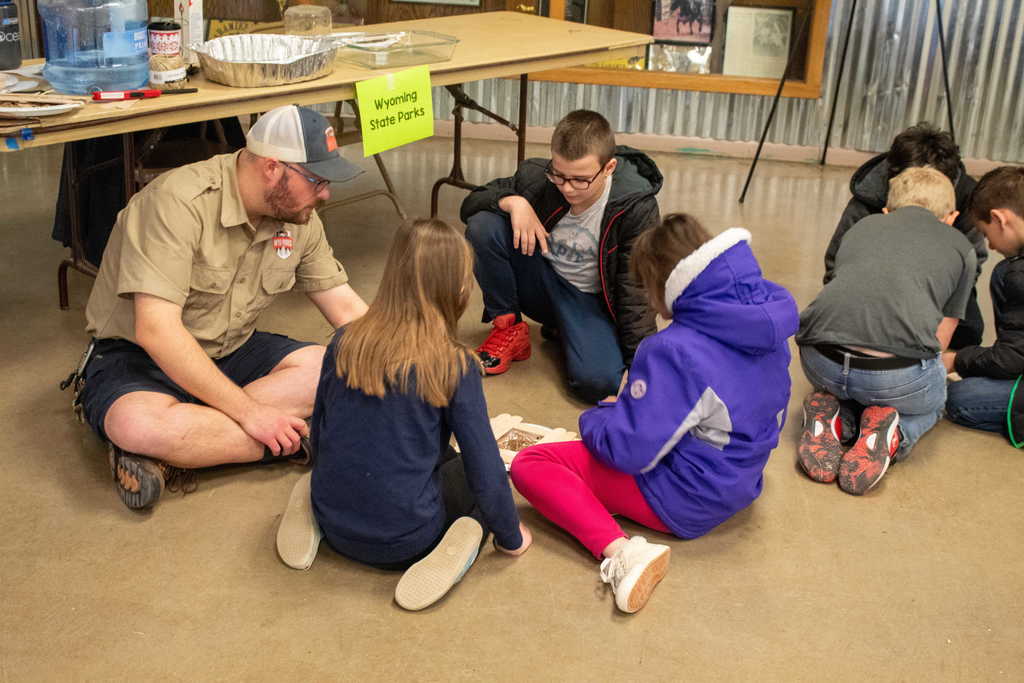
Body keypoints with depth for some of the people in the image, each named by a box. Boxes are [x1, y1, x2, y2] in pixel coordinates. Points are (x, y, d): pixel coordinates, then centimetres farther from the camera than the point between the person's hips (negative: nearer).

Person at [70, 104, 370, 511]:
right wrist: (249, 412, -29)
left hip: (229, 351, 7)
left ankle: (171, 453, -22)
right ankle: (292, 439, -22)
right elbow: (156, 330, -31)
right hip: (137, 355, -6)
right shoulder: (178, 202, -26)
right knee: (138, 426, -39)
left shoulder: (298, 218, -3)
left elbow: (346, 307, 4)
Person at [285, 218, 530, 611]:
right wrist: (511, 538, 6)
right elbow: (486, 472, -11)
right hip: (404, 544, -3)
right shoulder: (455, 367, -16)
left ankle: (313, 503, 10)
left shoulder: (345, 343, -5)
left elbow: (318, 435, 7)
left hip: (335, 529, 4)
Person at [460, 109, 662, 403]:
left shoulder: (636, 206, -23)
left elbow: (637, 291, -19)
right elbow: (470, 204, -4)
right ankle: (508, 329, -4)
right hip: (541, 280, 2)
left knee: (596, 382, -30)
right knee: (482, 225, -24)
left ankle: (561, 331, 7)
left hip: (590, 299, -2)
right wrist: (513, 201, -27)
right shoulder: (537, 177, -17)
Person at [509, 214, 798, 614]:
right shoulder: (769, 328, -3)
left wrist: (596, 418, -2)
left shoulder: (673, 351, -28)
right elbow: (771, 416, 13)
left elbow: (629, 452, -25)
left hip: (685, 504, -9)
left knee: (530, 465, -11)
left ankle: (619, 550, -25)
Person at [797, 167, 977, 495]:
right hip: (899, 377, -2)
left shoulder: (863, 225, 29)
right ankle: (891, 432, 3)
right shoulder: (960, 246, 23)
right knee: (930, 403, 34)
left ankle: (828, 414, 6)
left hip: (821, 361, 2)